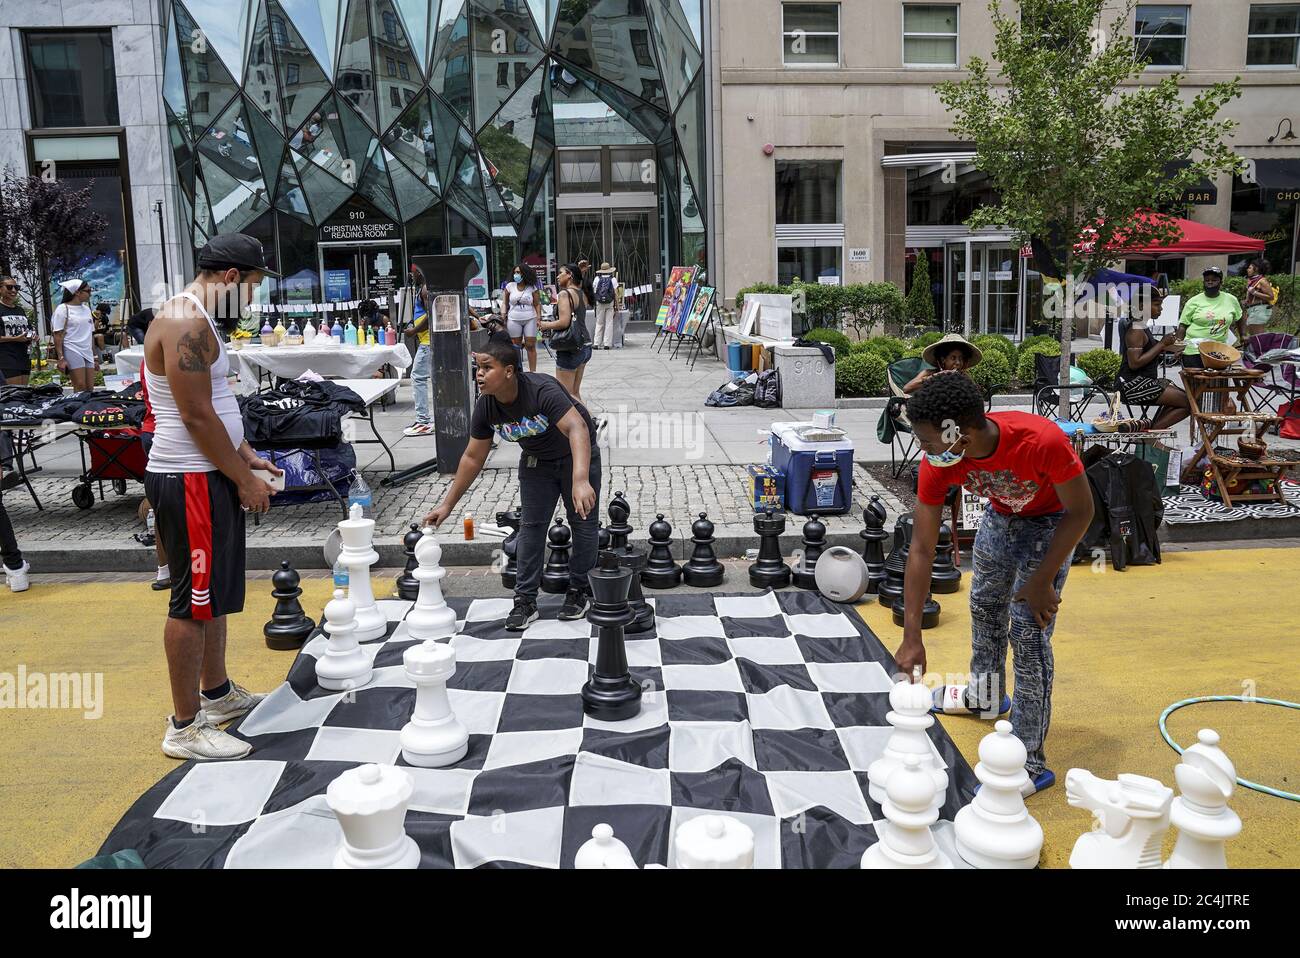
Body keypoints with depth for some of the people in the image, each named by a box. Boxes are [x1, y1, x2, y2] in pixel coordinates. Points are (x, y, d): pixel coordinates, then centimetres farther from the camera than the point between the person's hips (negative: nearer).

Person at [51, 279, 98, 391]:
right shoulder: (63, 309, -2)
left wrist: (95, 357, 18)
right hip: (72, 351, -6)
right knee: (80, 387, -15)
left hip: (87, 352, 6)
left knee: (90, 389, 0)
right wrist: (61, 358, -14)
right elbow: (58, 336, -6)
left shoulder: (86, 309, 17)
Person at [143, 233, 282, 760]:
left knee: (212, 594, 20)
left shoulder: (196, 320, 15)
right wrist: (244, 478, -15)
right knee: (193, 601, -3)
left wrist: (244, 454, 12)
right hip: (189, 481, -11)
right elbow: (197, 416, -22)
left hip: (209, 476, 11)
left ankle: (216, 693, 35)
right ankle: (185, 727, 7)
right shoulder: (185, 325, -19)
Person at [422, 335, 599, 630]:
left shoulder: (542, 390, -37)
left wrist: (581, 481, -65)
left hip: (577, 454, -4)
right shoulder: (485, 407, -18)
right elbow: (473, 458, -7)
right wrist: (447, 505, -7)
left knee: (583, 522, 0)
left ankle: (579, 590, 18)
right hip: (537, 460, 5)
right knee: (531, 525, 1)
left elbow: (577, 428, -50)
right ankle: (526, 600, 7)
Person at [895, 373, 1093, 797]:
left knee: (1028, 631, -10)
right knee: (985, 604, 20)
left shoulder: (1042, 441, -42)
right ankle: (986, 694, 48)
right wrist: (912, 636, -25)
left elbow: (1081, 512, -24)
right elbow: (921, 548, -24)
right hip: (1000, 515, 5)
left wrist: (1042, 582, -20)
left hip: (1051, 523, -5)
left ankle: (1031, 761, -1)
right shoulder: (937, 463, -28)